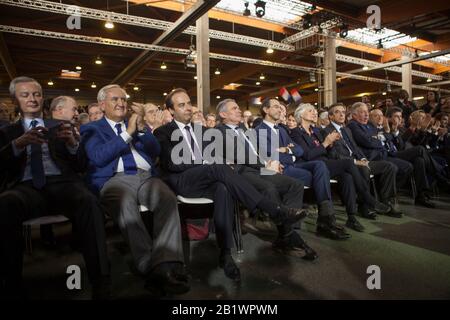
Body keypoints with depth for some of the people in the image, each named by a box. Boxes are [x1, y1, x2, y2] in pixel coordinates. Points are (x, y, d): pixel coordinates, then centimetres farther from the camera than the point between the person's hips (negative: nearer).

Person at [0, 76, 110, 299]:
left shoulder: (59, 127, 23)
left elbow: (79, 165, 13)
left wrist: (73, 144, -8)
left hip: (61, 183, 0)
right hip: (26, 187, 0)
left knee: (89, 202, -35)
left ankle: (101, 285, -33)